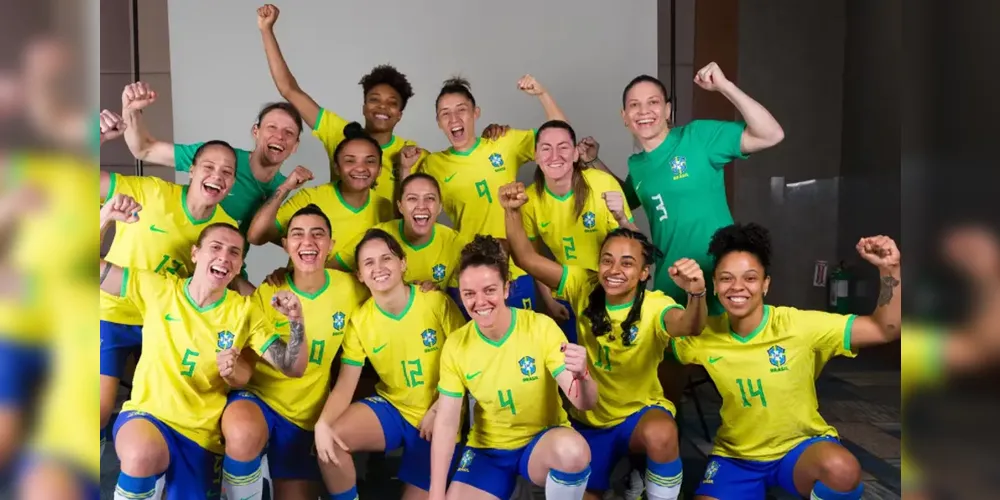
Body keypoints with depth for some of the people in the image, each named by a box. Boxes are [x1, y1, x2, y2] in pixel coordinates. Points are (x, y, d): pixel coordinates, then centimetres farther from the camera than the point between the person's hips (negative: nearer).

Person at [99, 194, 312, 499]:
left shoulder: (246, 311, -3)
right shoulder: (157, 290, -4)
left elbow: (292, 369, -7)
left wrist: (296, 324, -26)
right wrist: (107, 216, -18)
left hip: (202, 434, 2)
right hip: (147, 415, -2)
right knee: (143, 455, -36)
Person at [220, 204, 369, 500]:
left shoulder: (350, 289, -9)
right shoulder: (267, 292, -12)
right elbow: (245, 366, -9)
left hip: (307, 415, 3)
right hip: (259, 397, -3)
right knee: (243, 434, -36)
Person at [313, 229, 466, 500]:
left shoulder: (437, 302, -14)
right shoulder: (359, 321, -5)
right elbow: (345, 384, -8)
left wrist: (439, 410, -14)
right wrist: (322, 424, -27)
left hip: (440, 417, -2)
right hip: (391, 407, 2)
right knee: (329, 440, -20)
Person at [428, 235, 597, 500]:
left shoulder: (542, 327, -16)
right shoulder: (455, 345, -9)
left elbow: (585, 403, -18)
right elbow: (446, 422, -5)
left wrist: (581, 375, -42)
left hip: (543, 441, -2)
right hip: (487, 449, 3)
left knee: (573, 450, -36)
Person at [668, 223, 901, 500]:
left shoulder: (799, 326, -13)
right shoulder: (704, 334, -7)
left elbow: (885, 329, -13)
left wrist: (889, 269, -27)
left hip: (802, 446, -2)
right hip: (736, 456, 2)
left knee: (842, 470, -35)